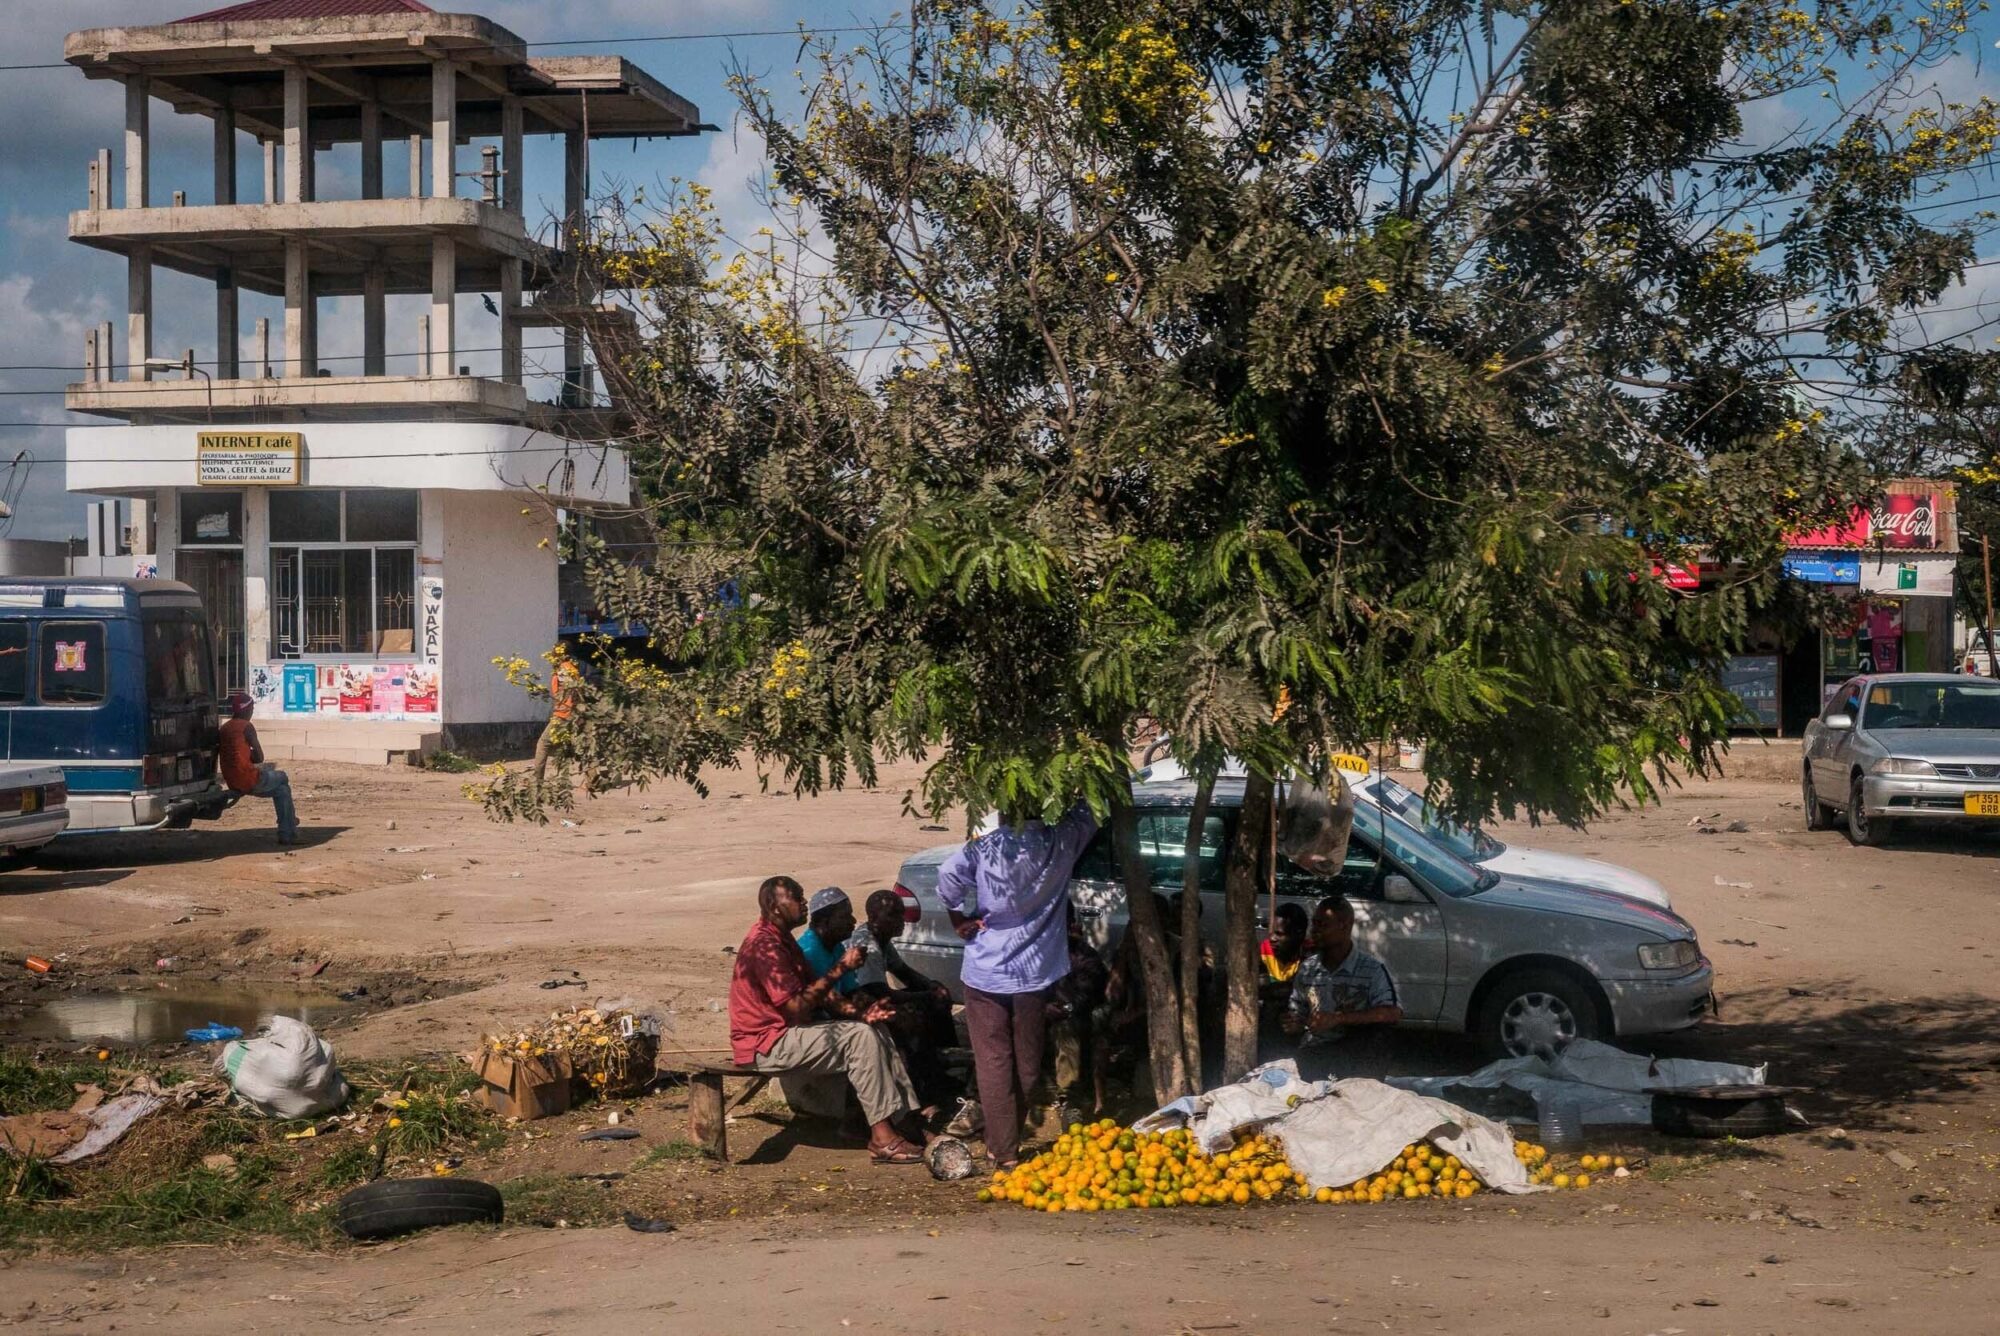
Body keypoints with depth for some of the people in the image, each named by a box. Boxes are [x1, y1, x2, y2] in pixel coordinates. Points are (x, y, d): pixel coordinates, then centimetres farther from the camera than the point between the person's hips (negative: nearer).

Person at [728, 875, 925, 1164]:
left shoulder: (782, 940, 14)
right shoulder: (764, 945, -20)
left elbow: (817, 993, 12)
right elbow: (797, 1009, -25)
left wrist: (858, 1011, -4)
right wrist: (839, 970, -21)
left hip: (787, 1033, 10)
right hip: (766, 1045, -10)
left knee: (875, 1034, 2)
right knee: (861, 1039, -21)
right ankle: (881, 1139, -20)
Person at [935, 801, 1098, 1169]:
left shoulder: (986, 847, -9)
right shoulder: (1060, 843, -5)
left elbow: (948, 873, -22)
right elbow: (1085, 812, 10)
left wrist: (958, 917, -9)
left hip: (986, 973, -1)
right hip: (1035, 973, 1)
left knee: (993, 1063, 2)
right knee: (1026, 1063, 15)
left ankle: (1004, 1150, -1)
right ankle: (1008, 1140, 25)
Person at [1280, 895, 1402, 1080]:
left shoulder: (1372, 969, -4)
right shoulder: (1306, 968, 12)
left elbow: (1393, 1013, -19)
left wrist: (1337, 1018, -24)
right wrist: (1294, 1025, -5)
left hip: (1350, 1052, -3)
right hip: (1311, 1052, 3)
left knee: (1377, 1028, -32)